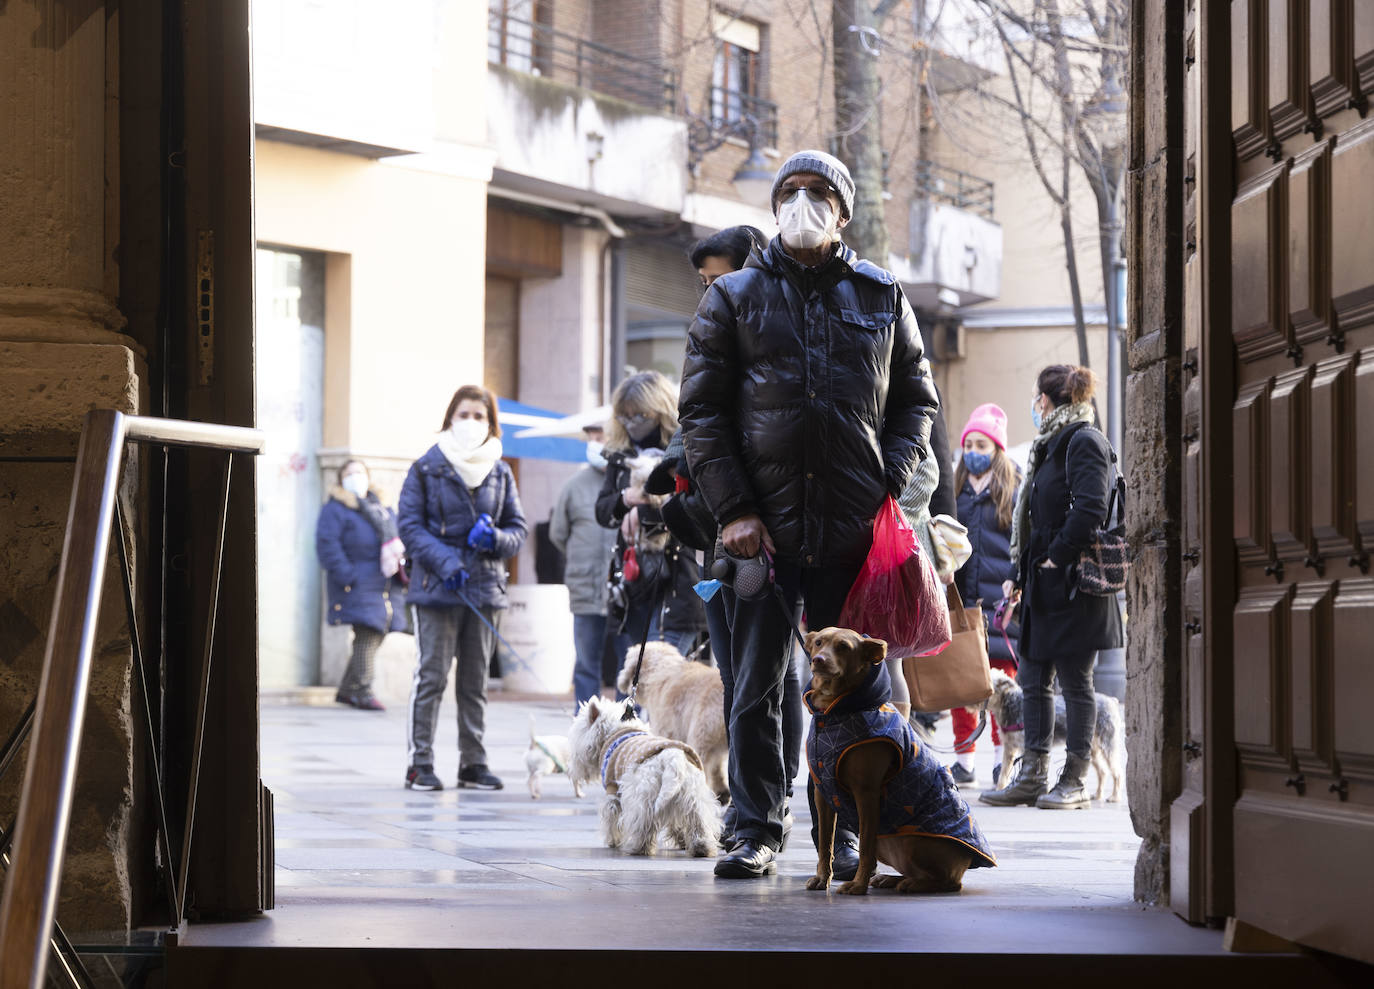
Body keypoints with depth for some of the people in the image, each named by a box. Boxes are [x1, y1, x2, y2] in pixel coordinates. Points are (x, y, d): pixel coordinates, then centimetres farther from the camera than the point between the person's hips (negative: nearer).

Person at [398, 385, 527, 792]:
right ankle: (420, 763, -1)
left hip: (484, 586, 4)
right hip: (436, 589, -4)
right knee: (431, 677, -5)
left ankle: (473, 762, 15)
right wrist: (444, 560, -17)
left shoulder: (500, 472, 11)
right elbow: (410, 525, -3)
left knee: (475, 680, 9)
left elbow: (518, 529, 11)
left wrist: (495, 538, -11)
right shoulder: (426, 468, 0)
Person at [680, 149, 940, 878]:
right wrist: (733, 510, -6)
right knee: (755, 688, 1)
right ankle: (756, 831, 8)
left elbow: (915, 401, 15)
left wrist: (892, 487, -1)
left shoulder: (882, 296, 11)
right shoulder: (733, 297, 7)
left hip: (855, 526, 1)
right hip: (764, 527, -1)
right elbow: (700, 410, 4)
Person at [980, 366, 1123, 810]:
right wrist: (1019, 573, 15)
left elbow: (1089, 510, -22)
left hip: (1073, 585, -9)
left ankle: (1074, 782, 3)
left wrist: (1055, 558, -17)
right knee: (1033, 679, 8)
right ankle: (1032, 777, 12)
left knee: (1074, 681, -3)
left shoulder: (1085, 442, -11)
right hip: (1044, 587, 9)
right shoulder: (1051, 445, 18)